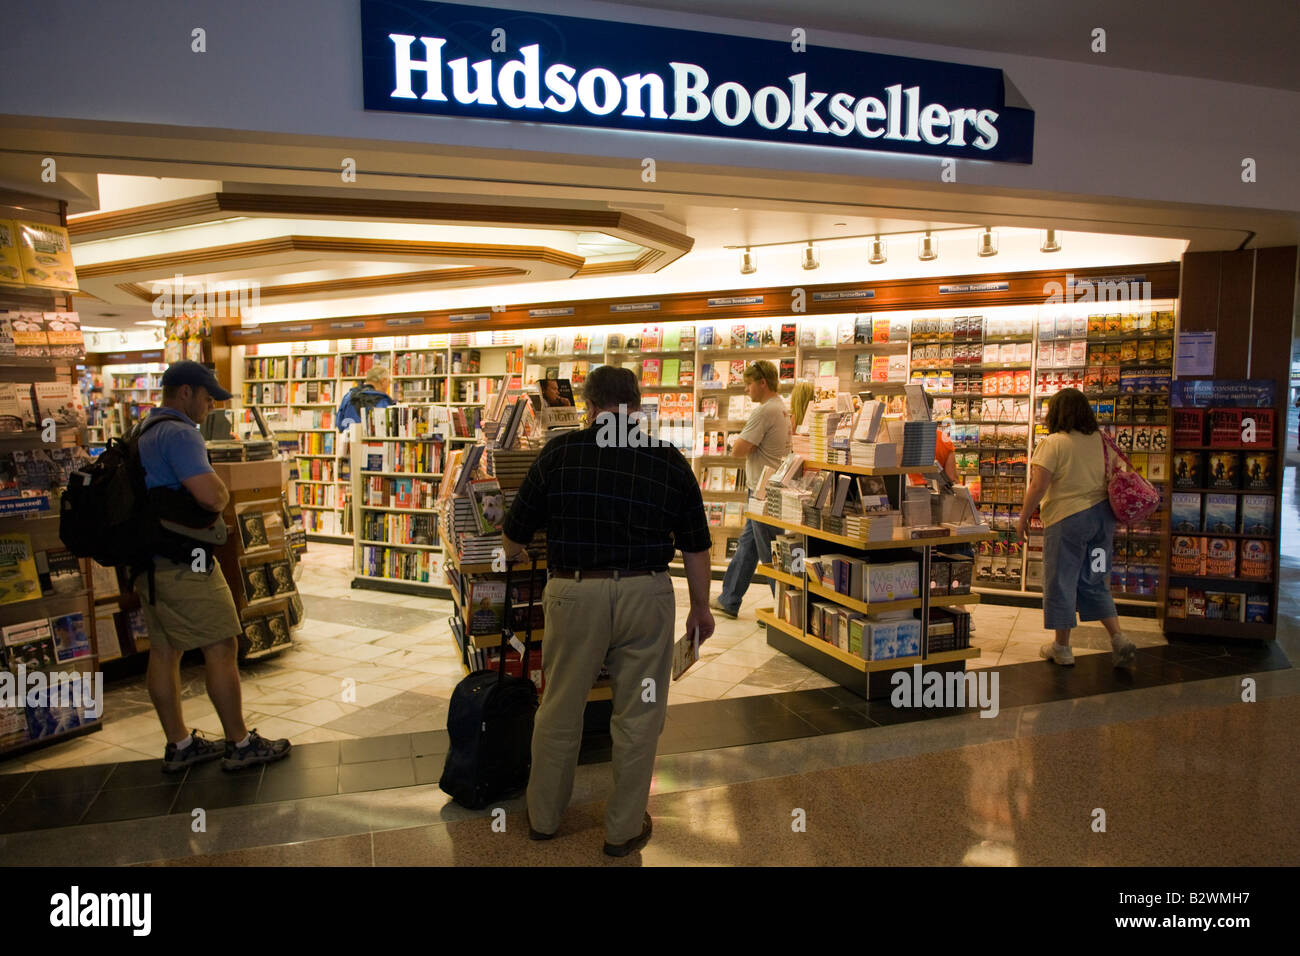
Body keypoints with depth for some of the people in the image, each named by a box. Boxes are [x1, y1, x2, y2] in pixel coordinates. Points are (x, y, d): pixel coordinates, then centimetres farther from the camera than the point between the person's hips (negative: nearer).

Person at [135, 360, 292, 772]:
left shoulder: (144, 432, 17)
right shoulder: (180, 433, -16)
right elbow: (211, 495, -26)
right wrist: (223, 493, -3)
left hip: (147, 561, 10)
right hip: (181, 562, -10)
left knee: (164, 650, 13)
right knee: (222, 647, -2)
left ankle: (178, 745, 22)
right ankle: (240, 745, 6)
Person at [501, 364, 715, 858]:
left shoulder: (559, 452, -1)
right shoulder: (668, 458, 0)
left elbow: (515, 534, 6)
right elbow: (695, 545, 4)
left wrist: (513, 554, 29)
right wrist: (701, 606, 17)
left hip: (574, 593, 0)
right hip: (645, 594, 0)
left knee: (559, 710, 16)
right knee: (638, 715, 12)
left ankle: (543, 816, 34)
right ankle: (624, 829, 25)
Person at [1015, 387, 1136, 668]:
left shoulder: (1053, 444, -13)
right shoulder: (1099, 440, 5)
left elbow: (1038, 487, -16)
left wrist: (1023, 518, -5)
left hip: (1068, 518, -6)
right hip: (1101, 516, 6)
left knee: (1061, 582, 6)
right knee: (1094, 582, 17)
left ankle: (1062, 647, 16)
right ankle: (1119, 639, 11)